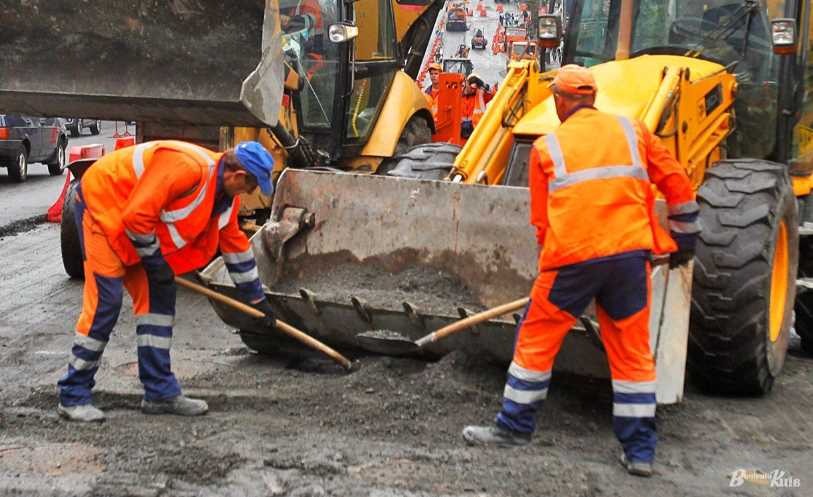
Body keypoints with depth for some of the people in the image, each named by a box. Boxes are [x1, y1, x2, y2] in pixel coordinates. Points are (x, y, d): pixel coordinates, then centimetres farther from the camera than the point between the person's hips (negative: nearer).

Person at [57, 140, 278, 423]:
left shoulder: (227, 195, 0)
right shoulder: (188, 167, -31)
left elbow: (235, 244, 12)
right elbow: (137, 215, -31)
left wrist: (257, 299, 17)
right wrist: (155, 261, -17)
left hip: (135, 222, 9)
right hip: (101, 201, -9)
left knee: (159, 297, 4)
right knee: (104, 302, -13)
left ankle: (160, 393, 10)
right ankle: (73, 397, -2)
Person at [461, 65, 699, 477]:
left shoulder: (547, 146, 9)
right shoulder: (631, 130, 12)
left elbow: (541, 220, 11)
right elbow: (676, 183, 11)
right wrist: (683, 239, 22)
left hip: (573, 258, -2)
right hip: (629, 253, 3)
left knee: (536, 340, 13)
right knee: (633, 351, 12)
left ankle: (515, 427, 22)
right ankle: (639, 451, 17)